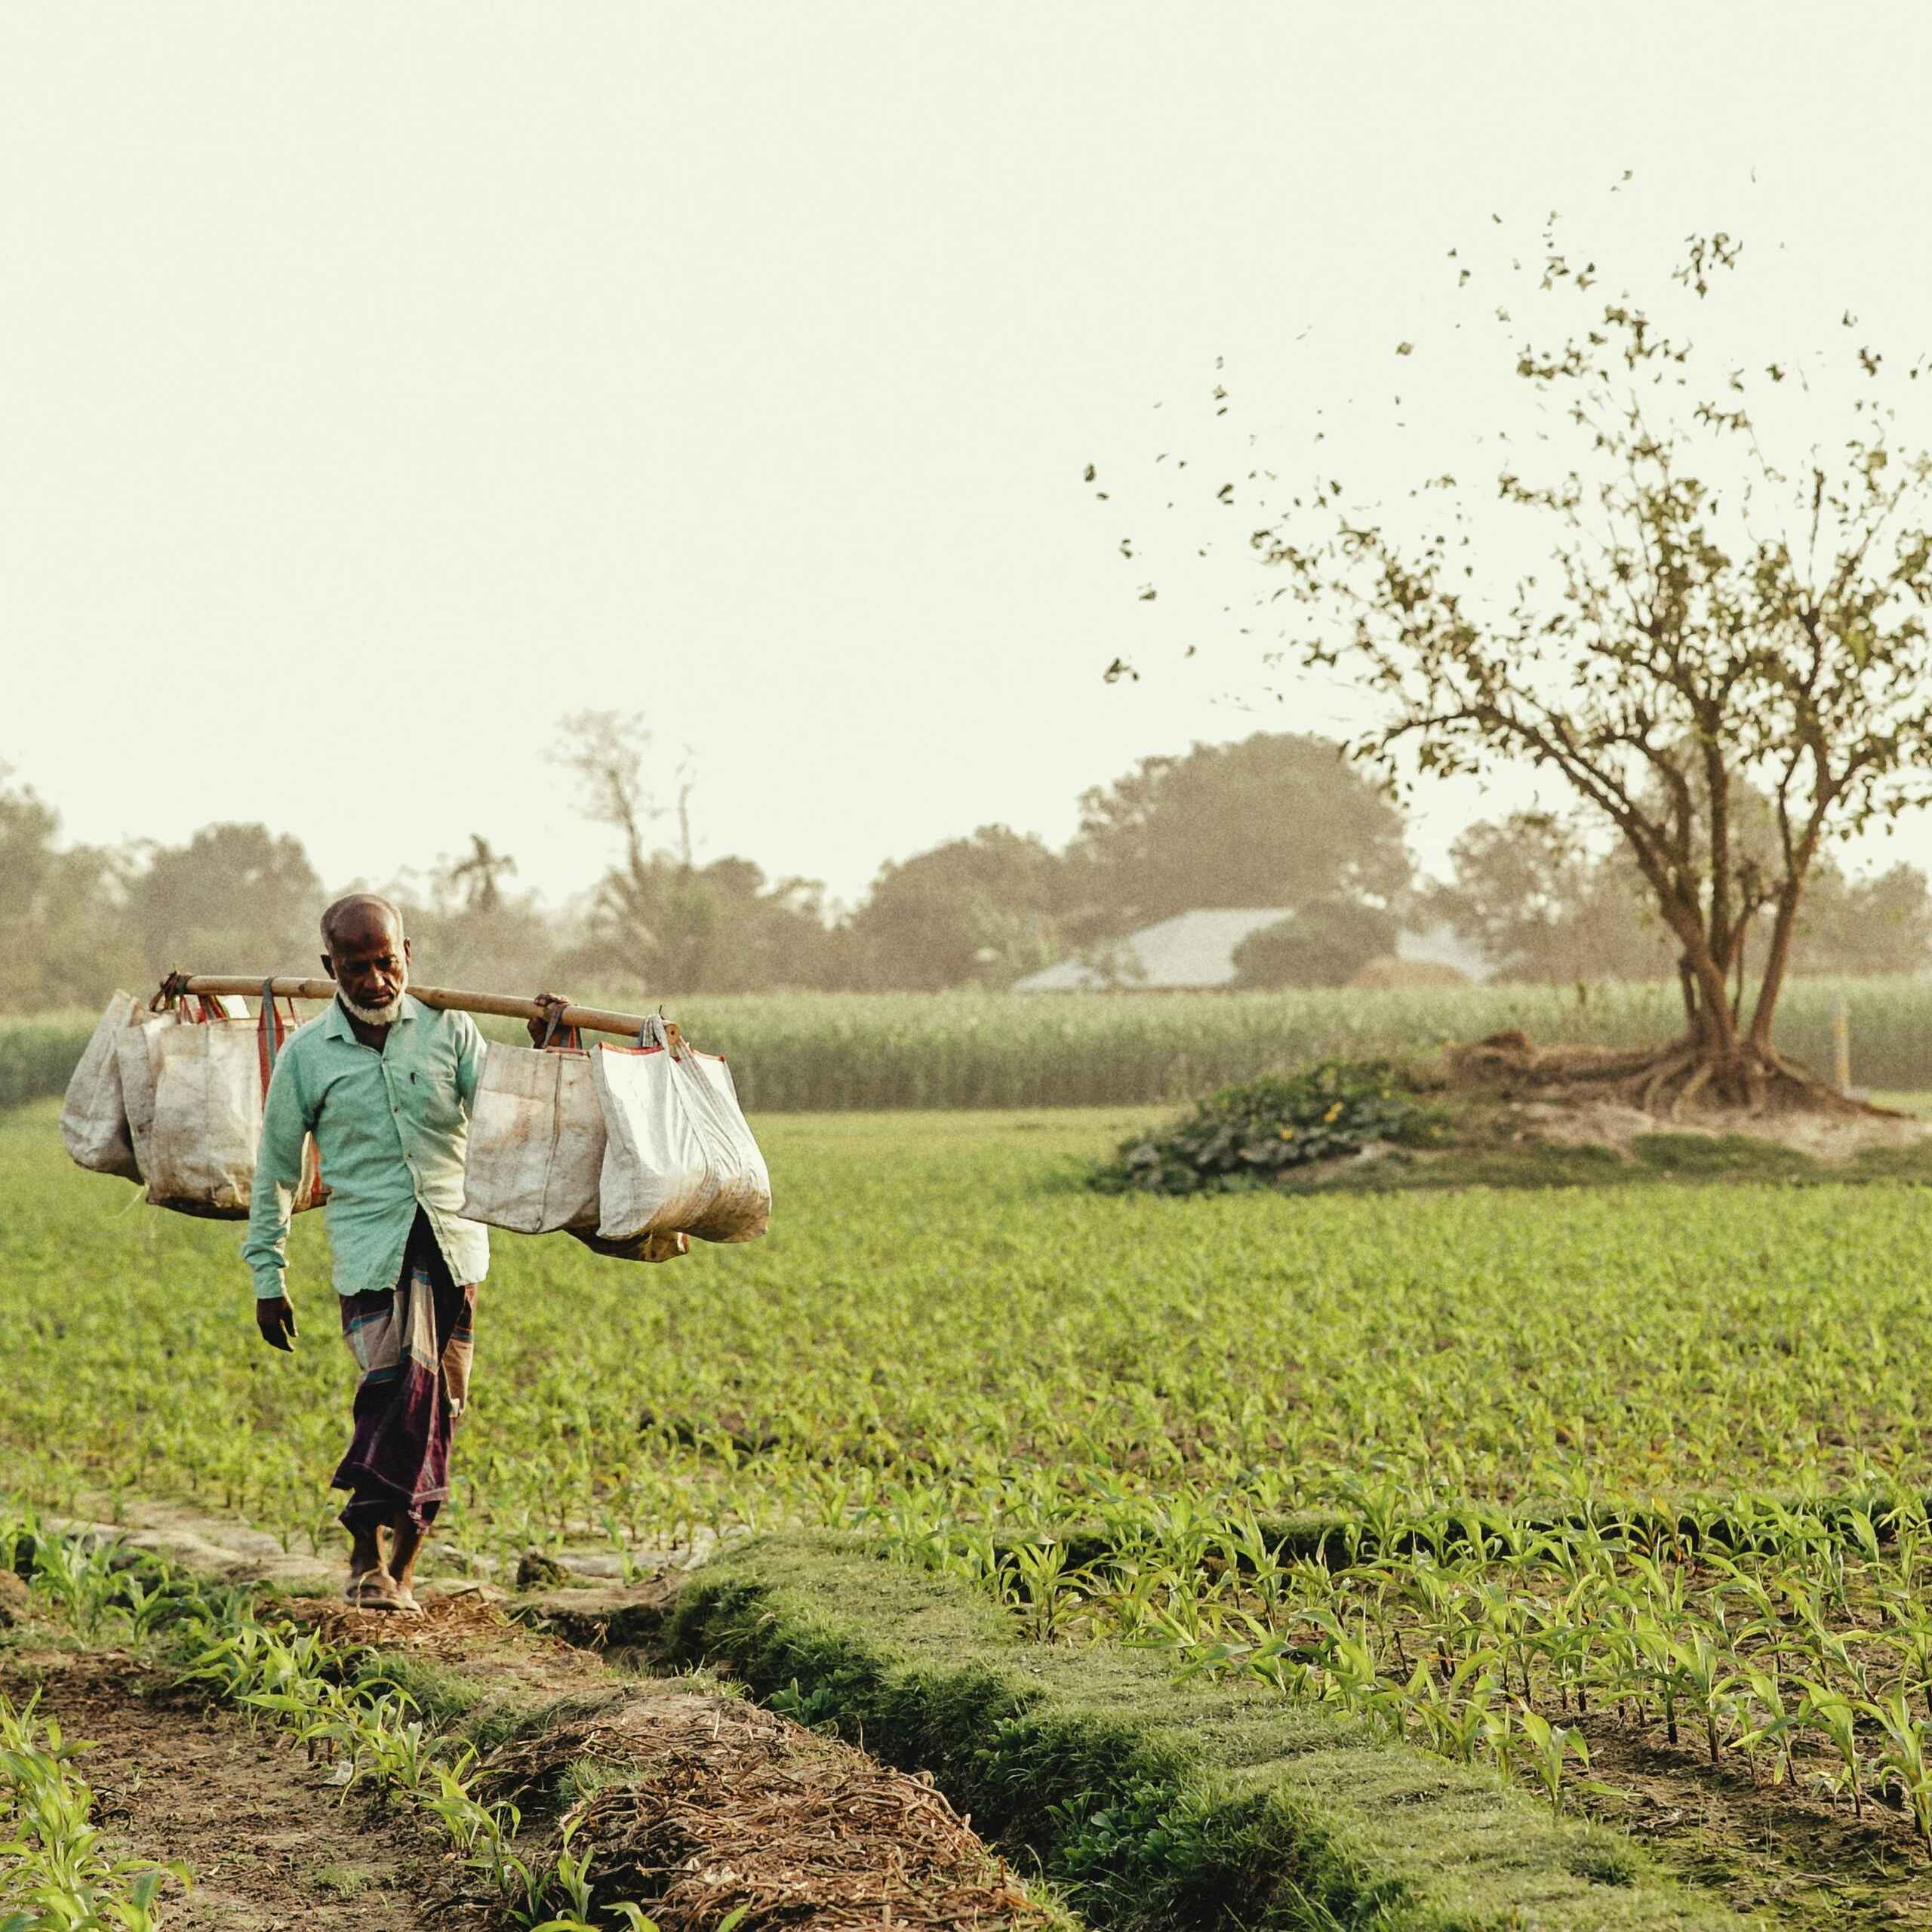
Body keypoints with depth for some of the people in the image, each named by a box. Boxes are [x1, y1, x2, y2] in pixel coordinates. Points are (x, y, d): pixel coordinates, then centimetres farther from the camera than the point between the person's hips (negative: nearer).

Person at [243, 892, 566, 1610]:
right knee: (402, 1383, -23)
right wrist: (268, 1275, 9)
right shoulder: (306, 1054, 3)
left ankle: (401, 1567, 16)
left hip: (453, 1240, 3)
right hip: (369, 1246, -3)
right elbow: (275, 1168, 10)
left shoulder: (448, 1029, 5)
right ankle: (367, 1550, -13)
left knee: (438, 1410, 4)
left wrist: (542, 1052, -15)